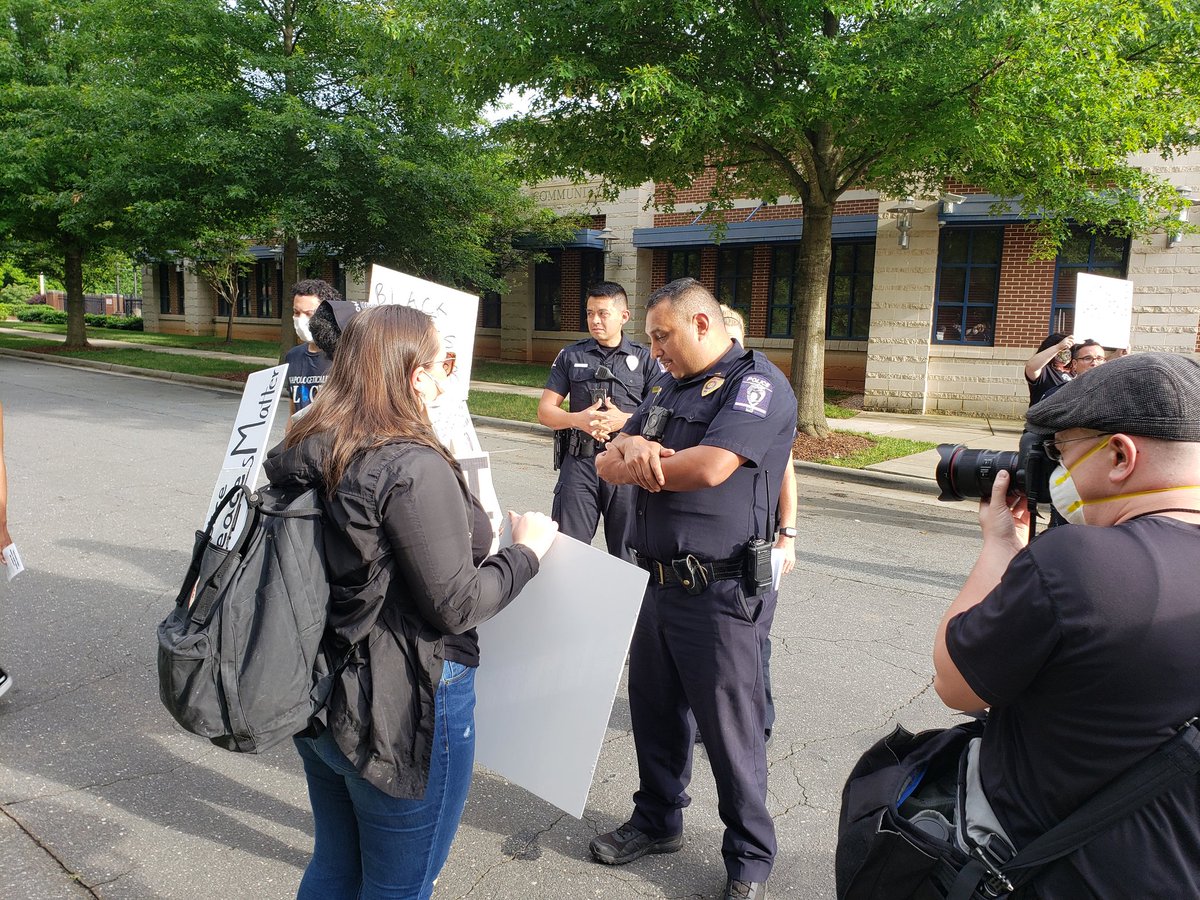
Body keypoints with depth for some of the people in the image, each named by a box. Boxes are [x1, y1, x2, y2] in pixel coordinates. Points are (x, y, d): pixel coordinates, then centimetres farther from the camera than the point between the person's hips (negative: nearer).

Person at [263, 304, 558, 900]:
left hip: (321, 696, 8)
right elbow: (456, 605, -22)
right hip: (402, 714, -8)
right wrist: (527, 549, -8)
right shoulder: (415, 469, -25)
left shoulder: (306, 451, 0)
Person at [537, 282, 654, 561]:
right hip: (579, 462, 1)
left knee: (627, 552, 9)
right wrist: (578, 419, -13)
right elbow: (545, 411, 6)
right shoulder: (570, 356, 10)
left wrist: (625, 420, -17)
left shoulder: (644, 359, 6)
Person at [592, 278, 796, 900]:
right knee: (653, 709, 20)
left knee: (731, 732, 5)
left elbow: (709, 468, -26)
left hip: (722, 593, -8)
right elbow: (606, 463, 12)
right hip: (662, 583, 8)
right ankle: (657, 821, 41)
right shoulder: (669, 389, 15)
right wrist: (632, 446, -13)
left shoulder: (758, 383, -11)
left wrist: (640, 464, -8)